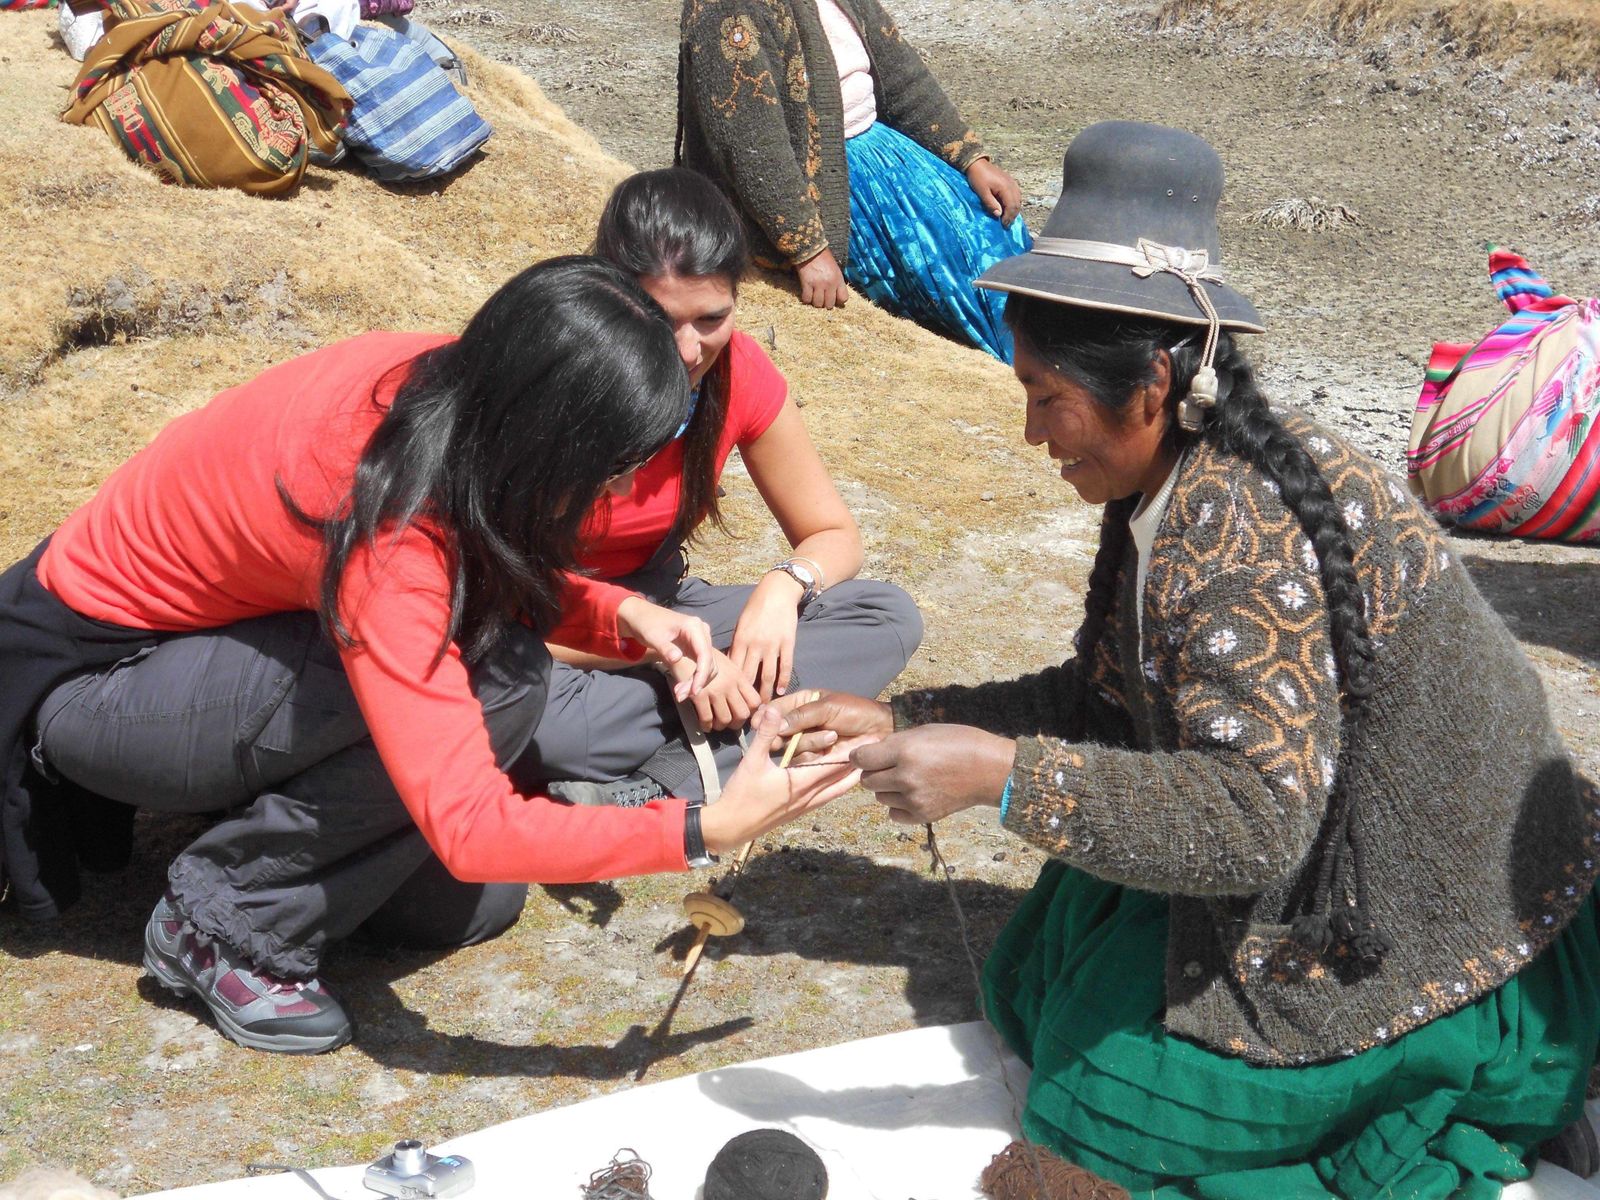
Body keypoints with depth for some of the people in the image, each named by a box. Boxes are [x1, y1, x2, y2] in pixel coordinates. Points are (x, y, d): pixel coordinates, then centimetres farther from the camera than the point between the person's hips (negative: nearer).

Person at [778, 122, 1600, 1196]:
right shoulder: (1177, 492, 0)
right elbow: (1103, 698, 6)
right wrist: (899, 723, 0)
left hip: (1426, 935, -9)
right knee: (1045, 987, 14)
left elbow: (1259, 815, -34)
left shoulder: (1240, 537, -30)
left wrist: (1003, 774, -37)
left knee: (1115, 1088, -1)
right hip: (1330, 862, 9)